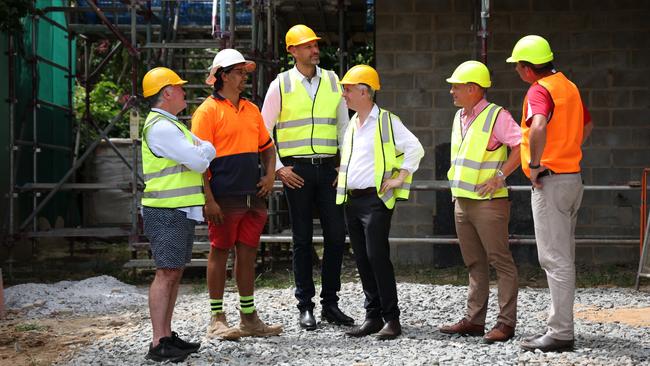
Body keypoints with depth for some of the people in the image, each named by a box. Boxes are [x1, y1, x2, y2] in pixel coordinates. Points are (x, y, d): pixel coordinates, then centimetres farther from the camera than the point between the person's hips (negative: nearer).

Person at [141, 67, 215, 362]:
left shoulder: (171, 125, 22)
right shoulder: (161, 127, -14)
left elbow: (201, 149, 19)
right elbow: (199, 161, -16)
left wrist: (202, 150, -2)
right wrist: (208, 149, 2)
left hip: (181, 212, 10)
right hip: (167, 213, -10)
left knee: (174, 273, 11)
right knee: (166, 273, -11)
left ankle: (167, 335, 16)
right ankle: (158, 344, -11)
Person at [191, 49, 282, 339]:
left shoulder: (251, 109, 15)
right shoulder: (208, 110, -6)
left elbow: (267, 146, 26)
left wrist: (270, 174, 7)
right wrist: (208, 200, -17)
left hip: (253, 196, 6)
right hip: (224, 198, -6)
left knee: (247, 254, 11)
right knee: (219, 253, 2)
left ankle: (249, 318, 19)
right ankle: (217, 319, 11)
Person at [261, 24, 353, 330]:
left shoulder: (332, 81, 9)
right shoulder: (281, 84, 1)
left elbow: (344, 125, 14)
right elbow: (264, 130, 3)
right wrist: (278, 168, -5)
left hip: (328, 167, 3)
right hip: (296, 169, -3)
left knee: (336, 233, 0)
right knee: (302, 238, 2)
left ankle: (330, 303, 11)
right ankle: (305, 306, 10)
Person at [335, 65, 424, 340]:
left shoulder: (387, 121, -4)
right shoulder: (351, 125, 18)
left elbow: (414, 148, -9)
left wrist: (400, 178, -11)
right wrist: (341, 177, 17)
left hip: (375, 199, -7)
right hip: (351, 200, 7)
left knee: (377, 257, -11)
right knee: (362, 260, 7)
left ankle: (391, 319, -5)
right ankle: (373, 317, 13)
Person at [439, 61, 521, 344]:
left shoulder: (496, 116, -11)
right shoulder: (459, 117, 15)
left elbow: (522, 144, -19)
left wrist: (500, 175, -20)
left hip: (488, 202, -8)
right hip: (462, 202, 9)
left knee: (500, 262, -4)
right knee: (475, 264, 12)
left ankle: (506, 322, -1)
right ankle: (474, 320, 17)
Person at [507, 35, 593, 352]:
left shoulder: (539, 90, -15)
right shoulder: (568, 86, 14)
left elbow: (538, 127, -35)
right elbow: (587, 125, 29)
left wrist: (534, 163, -22)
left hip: (550, 181, -9)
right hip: (572, 176, 9)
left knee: (555, 259, -7)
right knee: (564, 257, 14)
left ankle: (560, 333, -5)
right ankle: (561, 324, 22)